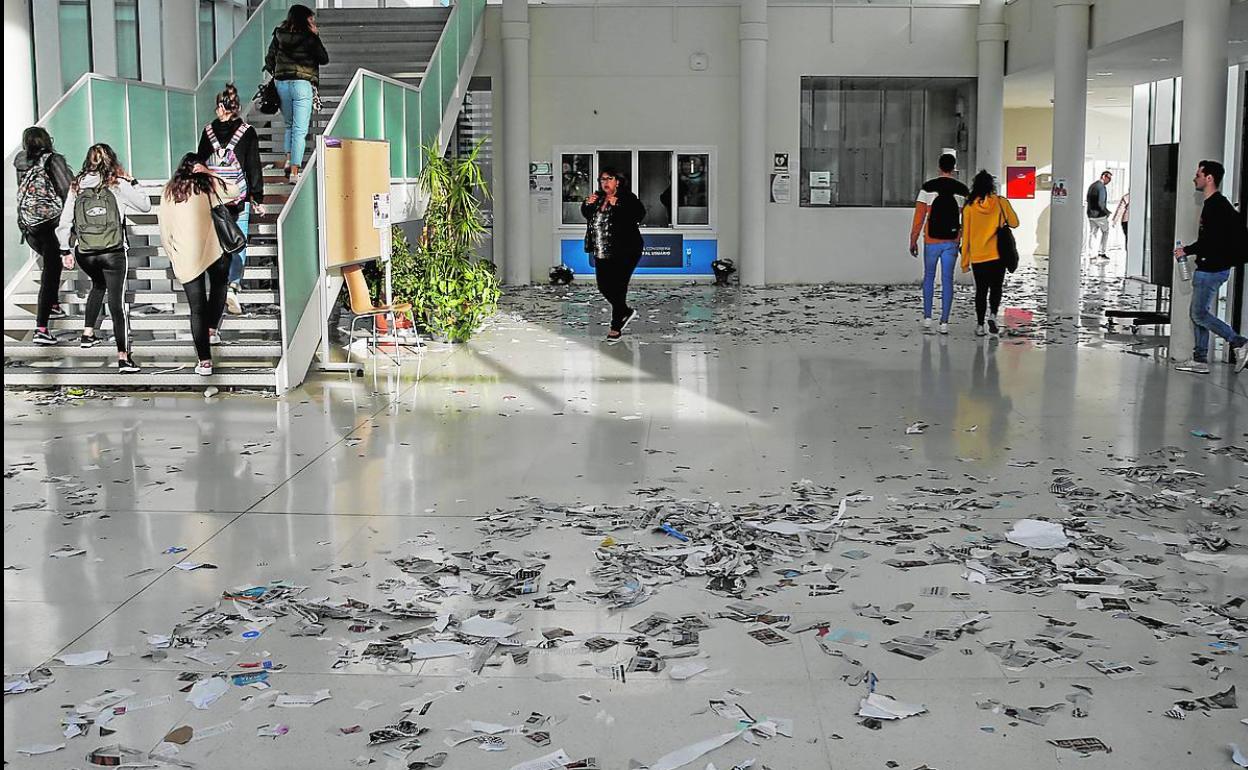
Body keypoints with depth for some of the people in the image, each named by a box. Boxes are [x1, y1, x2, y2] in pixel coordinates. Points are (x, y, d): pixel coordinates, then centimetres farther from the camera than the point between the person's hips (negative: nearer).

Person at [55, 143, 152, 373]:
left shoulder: (77, 186, 5)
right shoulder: (118, 184, -4)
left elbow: (64, 221, 6)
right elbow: (145, 205, 4)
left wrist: (65, 251, 14)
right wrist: (132, 182, 13)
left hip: (85, 253, 4)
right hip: (113, 252, -4)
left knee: (98, 285, 32)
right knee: (117, 300, -3)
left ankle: (88, 334, 33)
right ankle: (123, 357, -10)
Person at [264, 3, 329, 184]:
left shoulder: (279, 35, 6)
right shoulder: (308, 37, -7)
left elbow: (269, 60, 7)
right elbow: (324, 59, 2)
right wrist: (316, 37, 5)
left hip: (281, 83, 4)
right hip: (302, 84, -4)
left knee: (289, 125, 23)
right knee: (300, 129, -1)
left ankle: (288, 160, 10)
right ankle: (294, 171, -6)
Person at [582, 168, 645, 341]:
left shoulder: (627, 198, -7)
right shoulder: (598, 198, 11)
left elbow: (640, 214, -23)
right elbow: (586, 215, 25)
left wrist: (618, 205, -28)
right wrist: (587, 204, 3)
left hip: (624, 252, -7)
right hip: (601, 253, 7)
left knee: (618, 288, -6)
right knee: (603, 286, 10)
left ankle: (616, 327, 4)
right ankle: (627, 312, 32)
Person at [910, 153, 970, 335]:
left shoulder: (928, 187, -5)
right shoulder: (962, 190, 0)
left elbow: (919, 215, -5)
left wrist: (913, 240, 2)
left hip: (932, 240, -1)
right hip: (952, 241, 1)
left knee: (929, 277, 15)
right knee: (947, 280, 4)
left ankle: (927, 318, 11)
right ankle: (944, 322, 3)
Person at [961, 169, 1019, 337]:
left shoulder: (969, 207, -3)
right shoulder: (1001, 202, -5)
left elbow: (965, 236, 0)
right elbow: (1014, 222, 1)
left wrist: (965, 262, 6)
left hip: (978, 257, 1)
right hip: (997, 255, -1)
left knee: (981, 291, 9)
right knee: (996, 288, 14)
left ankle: (980, 325, 9)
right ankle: (992, 314, -9)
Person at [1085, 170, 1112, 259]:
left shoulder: (1091, 186, 10)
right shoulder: (1102, 187, -17)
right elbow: (1101, 203, -22)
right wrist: (1107, 212, -8)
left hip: (1090, 214, 7)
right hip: (1100, 215, -7)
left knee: (1092, 234, 11)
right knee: (1105, 232, 12)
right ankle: (1101, 253, 10)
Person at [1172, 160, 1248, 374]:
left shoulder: (1216, 206, -18)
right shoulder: (1215, 204, 15)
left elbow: (1210, 241, -25)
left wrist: (1187, 250, -14)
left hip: (1211, 269, -11)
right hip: (1209, 267, 11)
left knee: (1199, 314, -7)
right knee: (1197, 313, 12)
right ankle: (1200, 359, 15)